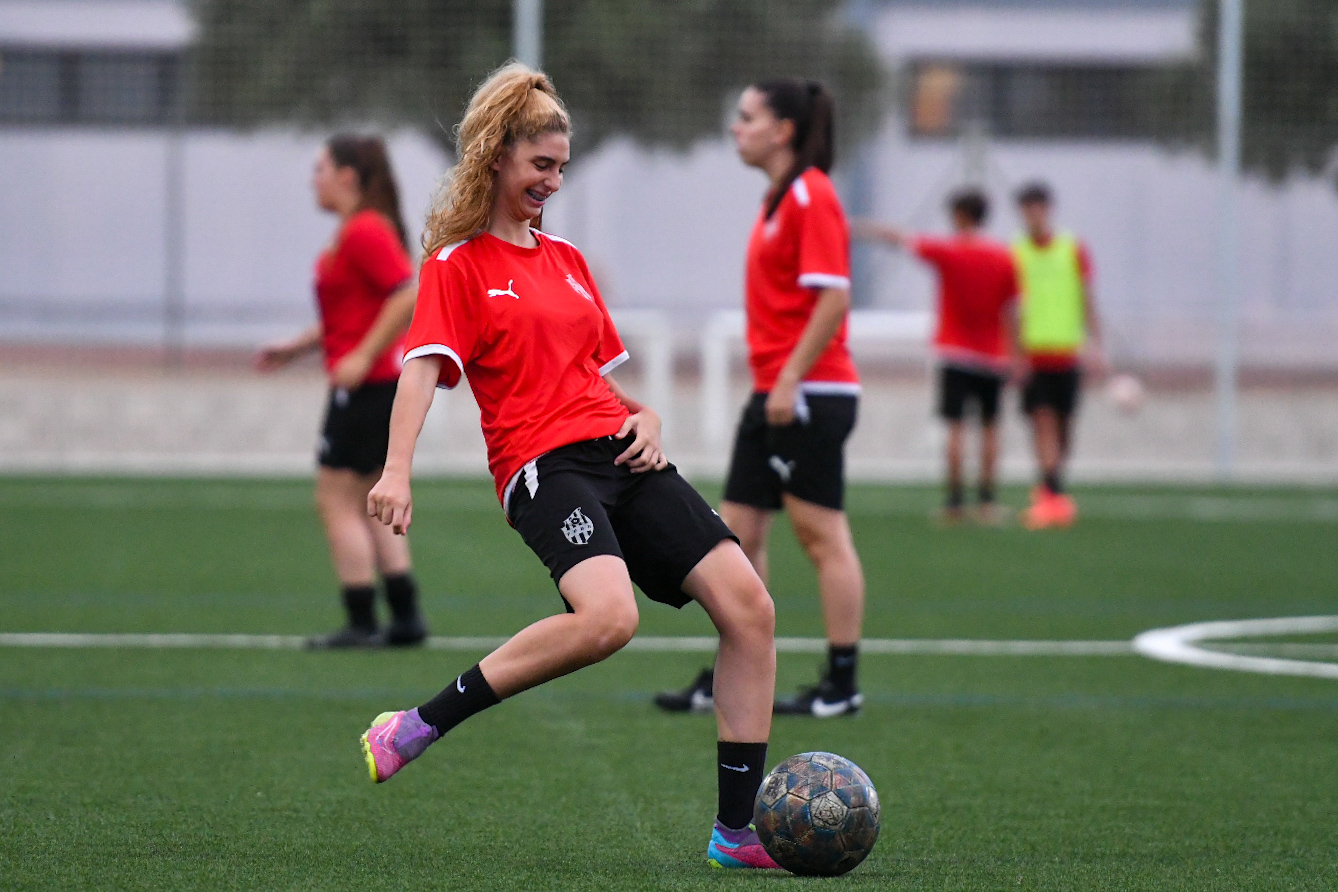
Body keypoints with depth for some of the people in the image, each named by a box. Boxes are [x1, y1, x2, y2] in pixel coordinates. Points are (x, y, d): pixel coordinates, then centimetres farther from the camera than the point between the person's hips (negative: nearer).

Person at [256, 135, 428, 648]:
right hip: (383, 385, 10)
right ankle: (405, 619, 12)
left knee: (337, 503, -6)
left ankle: (361, 624, -5)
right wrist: (296, 348, 23)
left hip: (367, 386, -10)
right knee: (371, 507, 13)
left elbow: (410, 296, -25)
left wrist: (362, 357, -24)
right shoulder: (356, 232, 17)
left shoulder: (365, 231, -15)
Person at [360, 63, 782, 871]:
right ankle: (416, 729, -20)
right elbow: (424, 366, -11)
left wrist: (644, 417, 9)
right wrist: (397, 471, -25)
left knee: (749, 605, -7)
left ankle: (738, 831, -3)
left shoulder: (566, 259, 22)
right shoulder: (457, 265, 3)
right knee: (607, 615, -34)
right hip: (544, 465, -7)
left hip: (620, 455, 7)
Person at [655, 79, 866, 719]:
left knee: (822, 536, -5)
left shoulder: (812, 197, -13)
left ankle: (842, 684, 0)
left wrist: (790, 379, -22)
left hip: (809, 394, -10)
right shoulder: (778, 198, 16)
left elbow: (833, 297, -20)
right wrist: (773, 380, 20)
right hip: (773, 395, 10)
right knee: (738, 530, 9)